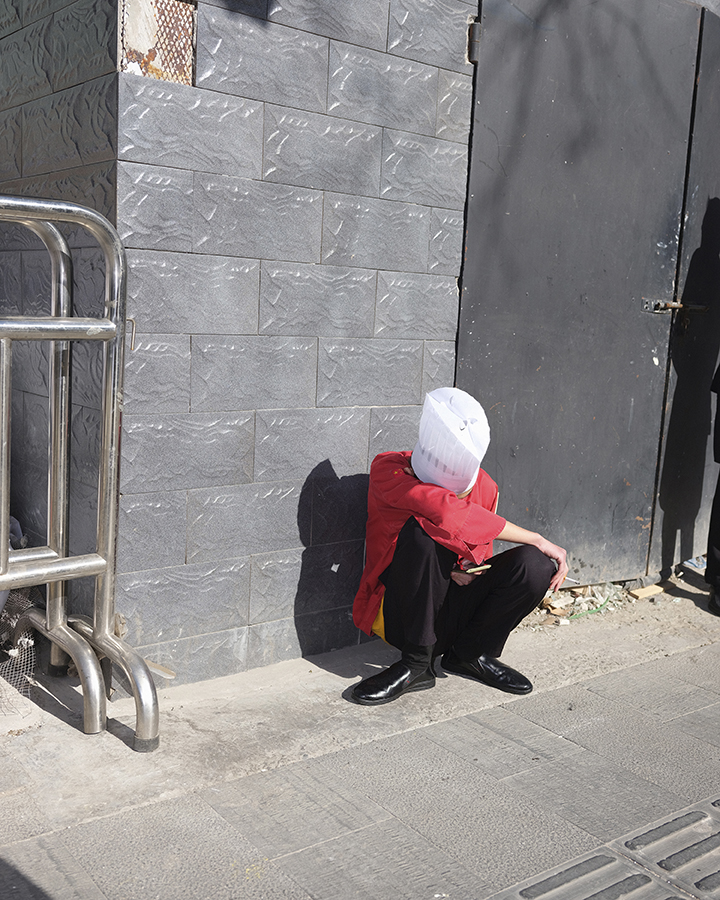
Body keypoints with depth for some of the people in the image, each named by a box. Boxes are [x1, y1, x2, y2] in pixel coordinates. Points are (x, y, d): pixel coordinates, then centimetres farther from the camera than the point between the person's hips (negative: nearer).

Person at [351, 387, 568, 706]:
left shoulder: (484, 486, -2)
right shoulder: (389, 470, -18)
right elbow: (449, 512, -32)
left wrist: (468, 569, -15)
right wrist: (537, 540, -27)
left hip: (454, 613, 4)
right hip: (400, 616, -4)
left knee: (535, 565, -20)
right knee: (422, 530, -33)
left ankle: (470, 653, 2)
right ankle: (417, 663, -19)